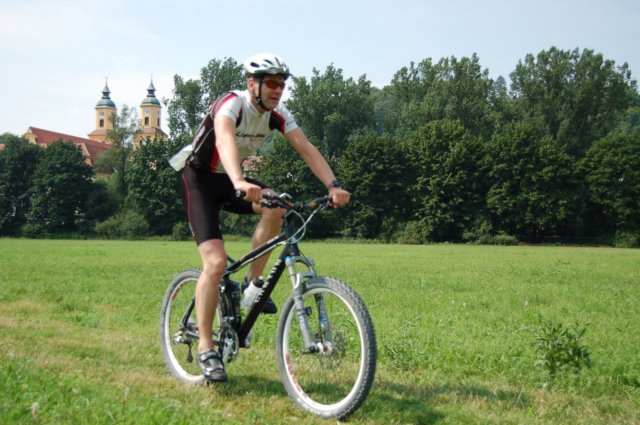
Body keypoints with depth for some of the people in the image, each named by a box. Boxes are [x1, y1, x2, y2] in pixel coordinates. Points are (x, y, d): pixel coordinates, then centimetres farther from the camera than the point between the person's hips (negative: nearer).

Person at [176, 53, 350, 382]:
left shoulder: (278, 115, -6)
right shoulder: (231, 104, -26)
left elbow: (307, 149, -15)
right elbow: (225, 140, -46)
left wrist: (333, 185, -31)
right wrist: (240, 183, -64)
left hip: (231, 179, 6)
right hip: (201, 179, -6)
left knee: (276, 206, -26)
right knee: (216, 262, -20)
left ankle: (252, 283, -8)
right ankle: (205, 348, -10)